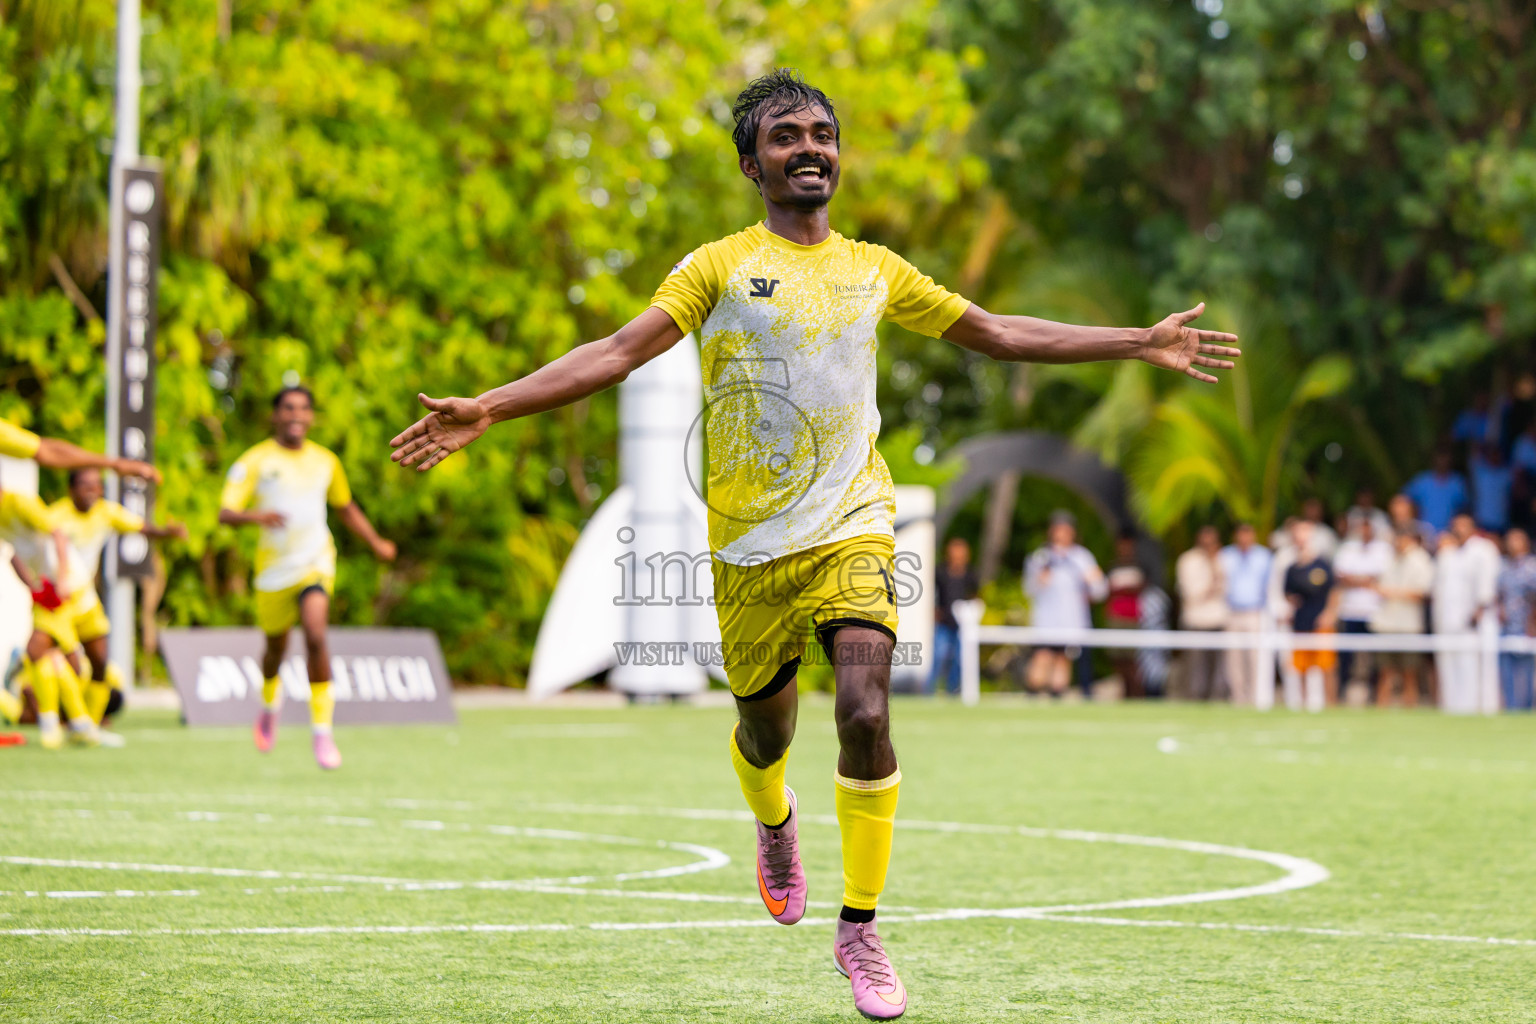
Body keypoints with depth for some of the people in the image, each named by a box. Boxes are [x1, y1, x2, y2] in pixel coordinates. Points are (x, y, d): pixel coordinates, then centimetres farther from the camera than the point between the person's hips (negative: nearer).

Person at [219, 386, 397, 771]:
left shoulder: (325, 461, 7)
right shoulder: (255, 461, -4)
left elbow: (346, 508, 24)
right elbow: (226, 513, -13)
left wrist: (376, 543, 17)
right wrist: (256, 516, -33)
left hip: (315, 564, 0)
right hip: (274, 567, 0)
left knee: (315, 636, -22)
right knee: (276, 647, 14)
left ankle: (323, 733, -18)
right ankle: (270, 703, 49)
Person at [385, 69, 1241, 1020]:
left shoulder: (875, 270, 10)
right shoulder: (719, 267, 1)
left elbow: (996, 332, 19)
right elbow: (619, 352, -8)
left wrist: (1141, 344, 18)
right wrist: (487, 409, -21)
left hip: (852, 524, 1)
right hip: (748, 542, -1)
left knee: (865, 717, -17)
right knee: (764, 734, 10)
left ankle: (860, 930, -3)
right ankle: (775, 826, 48)